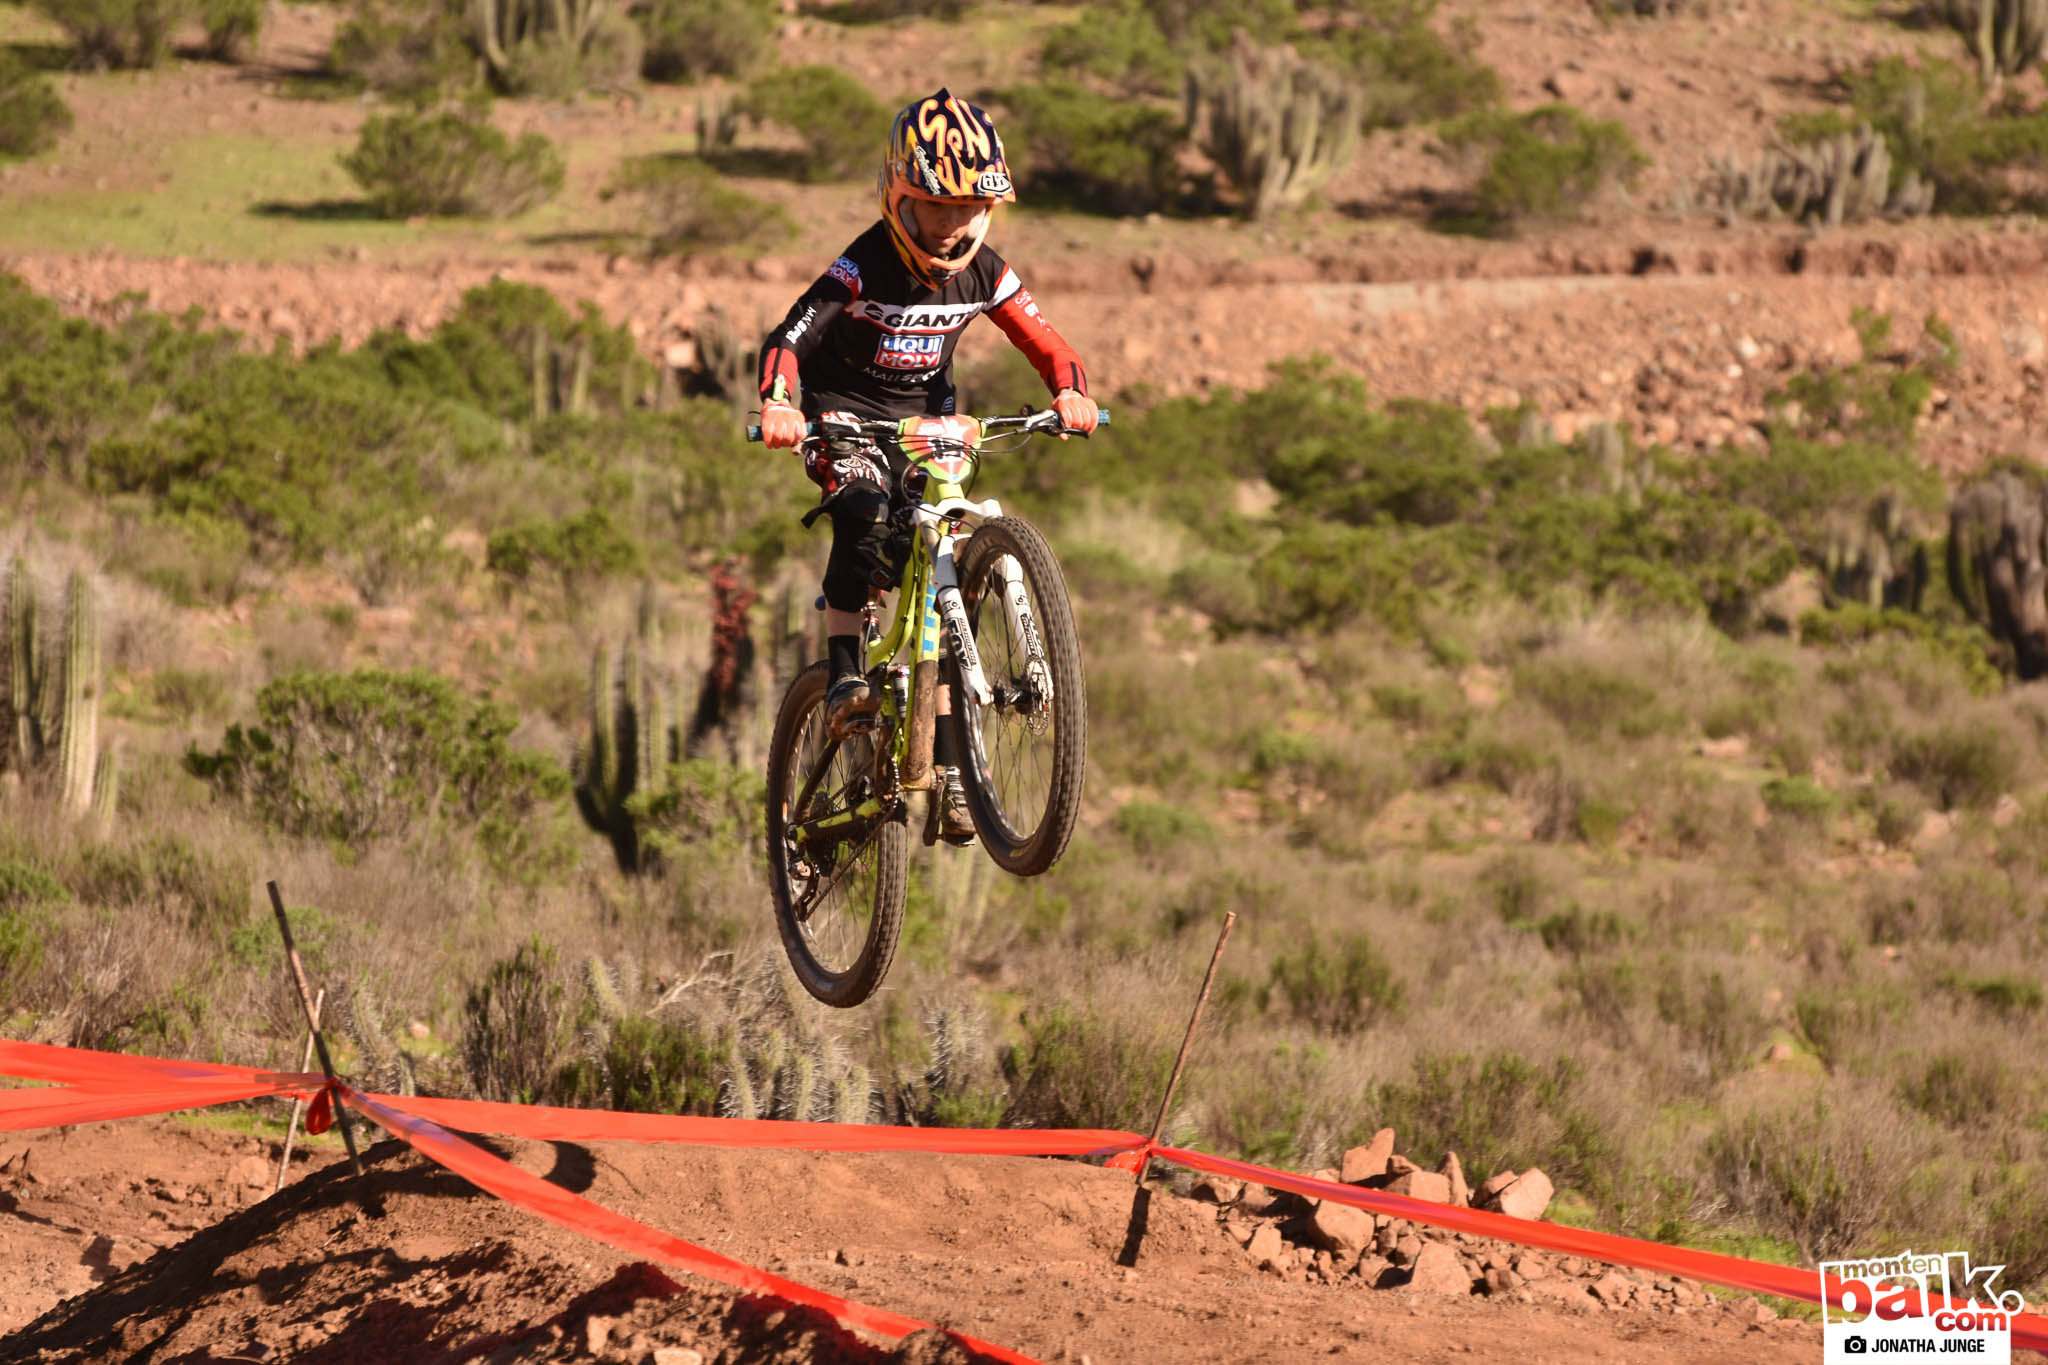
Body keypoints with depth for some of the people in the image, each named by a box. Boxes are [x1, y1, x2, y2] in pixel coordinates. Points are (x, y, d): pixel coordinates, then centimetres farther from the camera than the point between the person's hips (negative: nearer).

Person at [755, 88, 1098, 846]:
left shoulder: (983, 273, -10)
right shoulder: (863, 269, -22)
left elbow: (1046, 344, -8)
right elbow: (788, 339, -30)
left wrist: (1070, 393, -31)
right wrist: (777, 403, -51)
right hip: (846, 417, -4)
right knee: (865, 520, -36)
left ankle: (948, 768, 0)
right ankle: (844, 676, -27)